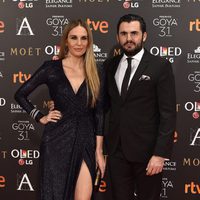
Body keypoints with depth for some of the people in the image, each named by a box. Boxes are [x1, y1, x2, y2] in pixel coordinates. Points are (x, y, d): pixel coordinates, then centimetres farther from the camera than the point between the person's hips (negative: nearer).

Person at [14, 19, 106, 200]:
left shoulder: (96, 74, 5)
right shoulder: (51, 68, -2)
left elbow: (99, 113, 5)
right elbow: (20, 94, 6)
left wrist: (99, 150, 2)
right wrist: (40, 117, -1)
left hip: (86, 141, 1)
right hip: (57, 140, -1)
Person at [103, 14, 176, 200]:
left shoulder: (160, 66, -7)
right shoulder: (109, 65, 8)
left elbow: (168, 113, -10)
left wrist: (160, 153, -16)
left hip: (146, 150, -4)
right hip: (116, 149, 4)